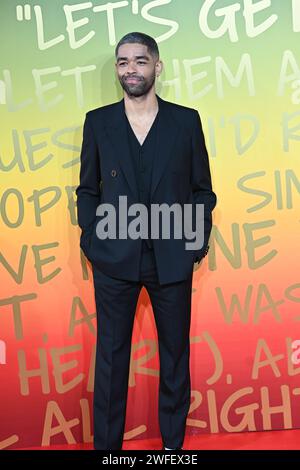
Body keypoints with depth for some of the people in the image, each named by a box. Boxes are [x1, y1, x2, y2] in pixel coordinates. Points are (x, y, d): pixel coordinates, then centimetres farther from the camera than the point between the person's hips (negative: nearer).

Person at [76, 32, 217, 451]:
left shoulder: (186, 120, 3)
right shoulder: (98, 121, 6)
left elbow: (202, 189, 6)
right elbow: (87, 190, 8)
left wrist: (200, 240, -4)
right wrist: (91, 240, -3)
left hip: (173, 258, 0)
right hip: (114, 258, 0)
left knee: (175, 354, 12)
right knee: (111, 356, 9)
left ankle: (174, 442, 32)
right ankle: (106, 442, 26)